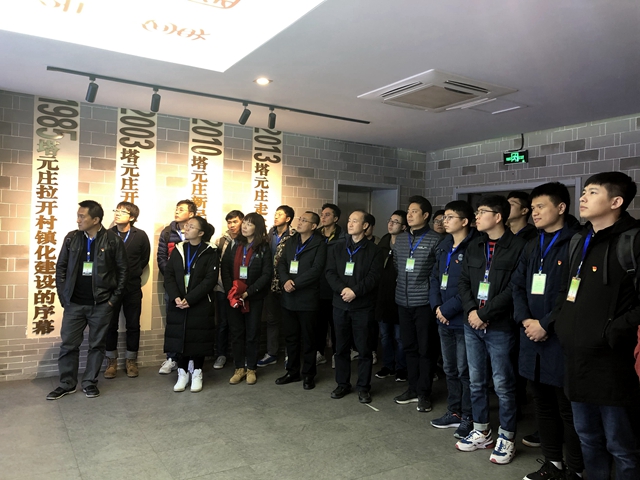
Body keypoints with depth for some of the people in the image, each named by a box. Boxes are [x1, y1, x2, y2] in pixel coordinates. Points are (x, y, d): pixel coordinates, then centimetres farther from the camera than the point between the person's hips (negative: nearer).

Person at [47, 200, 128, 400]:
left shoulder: (113, 240, -7)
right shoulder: (71, 238, 2)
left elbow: (123, 270, -3)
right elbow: (61, 267, 8)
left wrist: (114, 298, -6)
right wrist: (63, 295, 1)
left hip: (101, 304, -2)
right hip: (74, 303, 3)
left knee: (97, 345, 8)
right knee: (68, 344, 7)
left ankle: (90, 382, 22)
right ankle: (67, 384, 22)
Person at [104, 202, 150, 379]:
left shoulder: (140, 236, -3)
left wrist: (131, 273, 4)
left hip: (132, 287, 0)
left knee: (133, 325, 7)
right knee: (110, 325, 7)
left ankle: (131, 360, 21)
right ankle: (112, 361, 22)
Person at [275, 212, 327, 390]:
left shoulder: (319, 244, -5)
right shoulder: (290, 242, 14)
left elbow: (316, 269, -15)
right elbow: (281, 263, 6)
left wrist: (295, 283, -18)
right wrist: (285, 281, -13)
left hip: (307, 298, -5)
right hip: (288, 297, 5)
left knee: (308, 338, 6)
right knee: (290, 337, 13)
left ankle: (308, 374, 19)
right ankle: (292, 371, 27)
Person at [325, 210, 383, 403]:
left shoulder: (373, 250, 1)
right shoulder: (339, 247, 10)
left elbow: (373, 276, -9)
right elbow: (330, 272, 2)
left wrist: (355, 291, -20)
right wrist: (342, 289, -15)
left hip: (363, 306, -3)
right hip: (340, 305, 3)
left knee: (364, 349, 3)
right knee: (341, 347, 11)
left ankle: (363, 387, 16)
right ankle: (343, 384, 25)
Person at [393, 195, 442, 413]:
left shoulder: (435, 240, -7)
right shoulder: (400, 240, 11)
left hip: (424, 303, -5)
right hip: (403, 302, 6)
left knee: (426, 350, 4)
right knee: (409, 347, 13)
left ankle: (424, 393, 17)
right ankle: (413, 389, 26)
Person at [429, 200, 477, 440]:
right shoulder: (443, 247, 12)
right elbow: (435, 277, 14)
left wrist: (448, 309, -15)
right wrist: (437, 306, -1)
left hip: (463, 320, -8)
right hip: (444, 320, 8)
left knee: (465, 370, 3)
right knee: (450, 369, 17)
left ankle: (469, 418, 19)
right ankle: (454, 412, 31)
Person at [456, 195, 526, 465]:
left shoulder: (518, 246, -9)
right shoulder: (474, 247, 12)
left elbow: (515, 288, -15)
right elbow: (463, 282, 10)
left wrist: (484, 314, -15)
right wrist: (471, 311, -6)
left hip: (500, 326, -6)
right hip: (472, 324, 6)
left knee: (503, 384, 4)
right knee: (476, 381, 14)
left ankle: (506, 438, 20)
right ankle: (481, 432, 29)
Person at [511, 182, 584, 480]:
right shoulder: (532, 247, 15)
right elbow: (517, 285, 12)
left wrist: (546, 324, -15)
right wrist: (525, 320, -3)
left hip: (561, 340, -7)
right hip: (532, 340, 7)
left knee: (568, 408, 4)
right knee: (543, 405, 16)